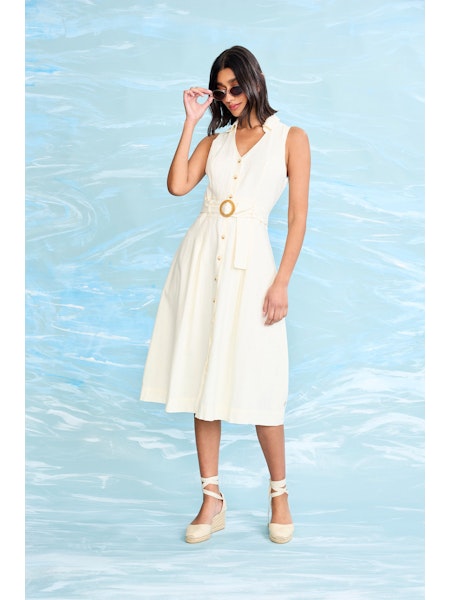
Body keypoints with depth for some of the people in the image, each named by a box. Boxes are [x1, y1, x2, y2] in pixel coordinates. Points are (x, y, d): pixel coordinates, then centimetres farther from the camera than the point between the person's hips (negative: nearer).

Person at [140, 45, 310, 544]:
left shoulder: (291, 138, 6)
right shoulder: (215, 137, 17)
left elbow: (298, 217, -1)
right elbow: (177, 185, 1)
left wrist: (281, 283, -9)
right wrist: (190, 121, 4)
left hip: (249, 261, -4)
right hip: (202, 258, 4)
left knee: (255, 385, -4)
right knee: (203, 379, 4)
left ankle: (279, 495, 16)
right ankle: (212, 500, 14)